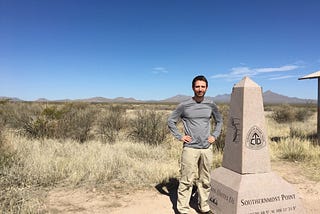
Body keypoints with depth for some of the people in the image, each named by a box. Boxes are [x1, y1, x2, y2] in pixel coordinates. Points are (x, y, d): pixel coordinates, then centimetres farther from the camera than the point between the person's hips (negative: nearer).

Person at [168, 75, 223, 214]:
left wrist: (214, 135, 9)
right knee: (187, 181, -1)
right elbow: (171, 121, 4)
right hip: (190, 148, -3)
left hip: (207, 148, 3)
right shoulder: (184, 105, -4)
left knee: (205, 180, 13)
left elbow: (219, 121, 21)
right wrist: (179, 136, -3)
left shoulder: (211, 105, 6)